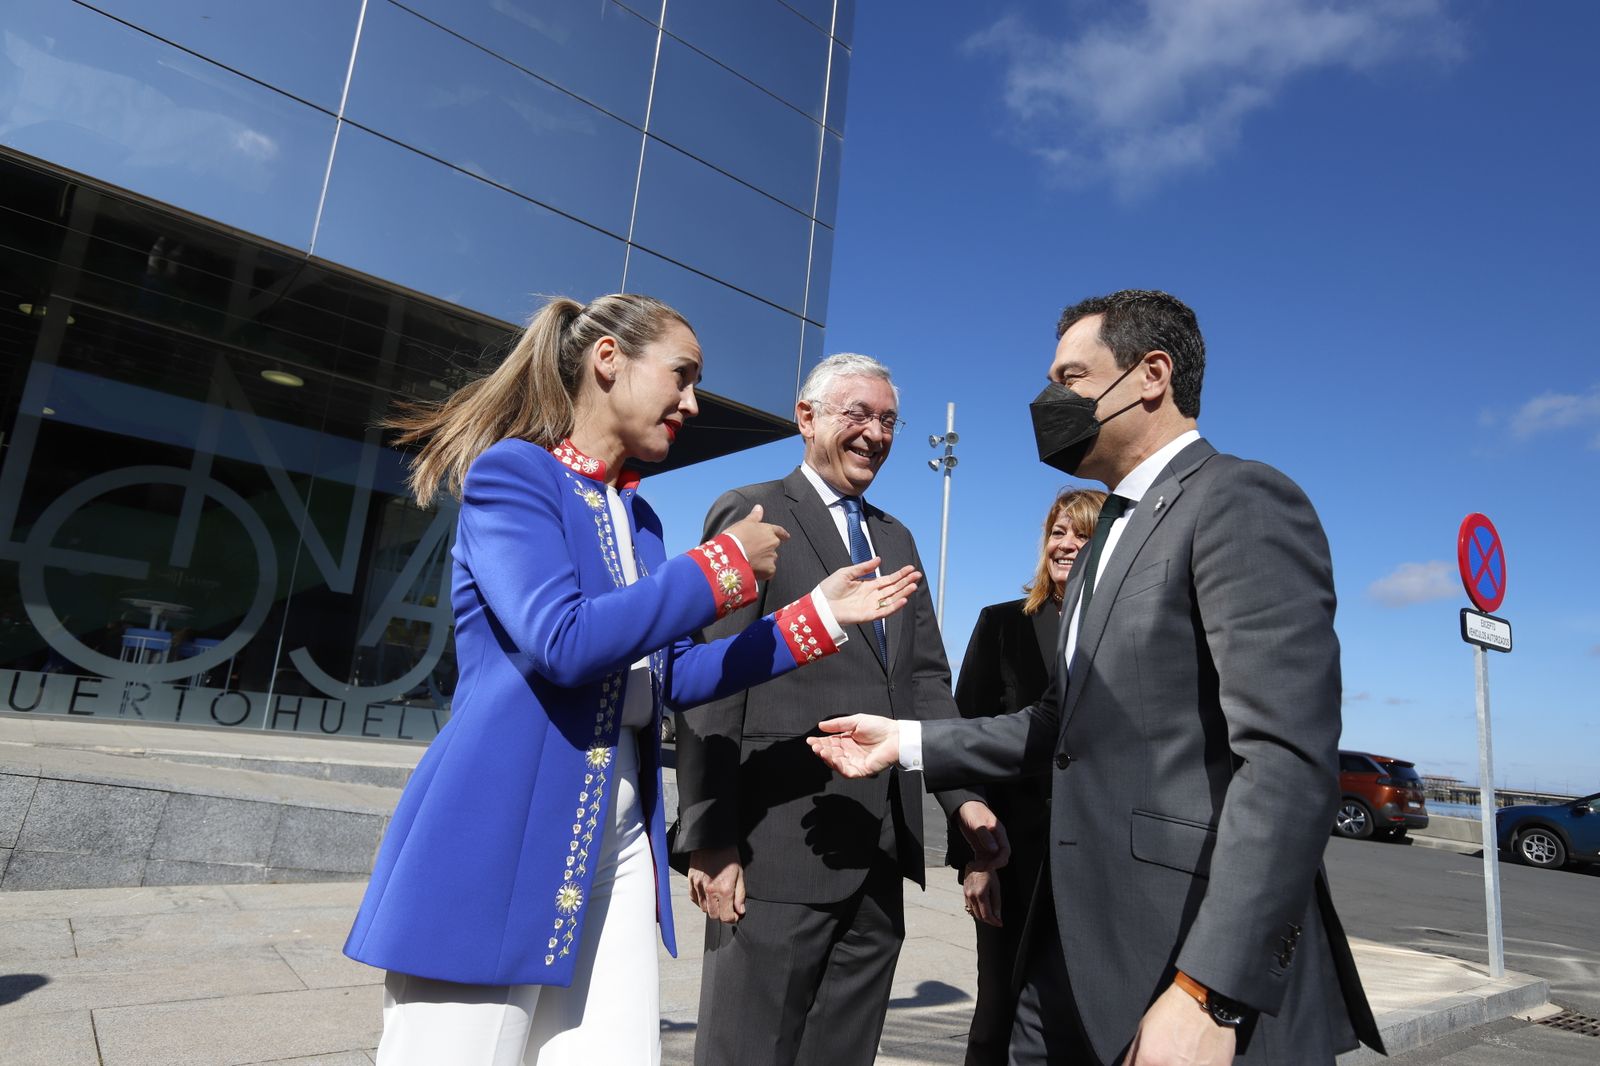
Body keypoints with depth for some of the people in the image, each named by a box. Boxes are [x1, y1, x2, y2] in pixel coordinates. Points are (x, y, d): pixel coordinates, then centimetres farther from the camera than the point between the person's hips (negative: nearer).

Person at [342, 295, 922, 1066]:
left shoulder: (637, 517, 14)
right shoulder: (511, 471, -8)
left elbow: (671, 678, 14)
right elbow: (560, 643, -23)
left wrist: (820, 614, 10)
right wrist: (723, 564, -14)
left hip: (614, 845, 7)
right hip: (497, 836, -7)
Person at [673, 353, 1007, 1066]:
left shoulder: (897, 540, 19)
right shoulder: (750, 514, -2)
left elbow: (926, 679, 14)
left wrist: (967, 798, 1)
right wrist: (710, 840, -13)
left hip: (882, 849, 6)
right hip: (781, 844, -6)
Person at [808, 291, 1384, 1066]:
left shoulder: (1242, 502, -12)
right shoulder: (1111, 536, 17)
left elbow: (1289, 760, -22)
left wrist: (1209, 995, -26)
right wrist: (908, 742, 11)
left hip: (1206, 969, -8)